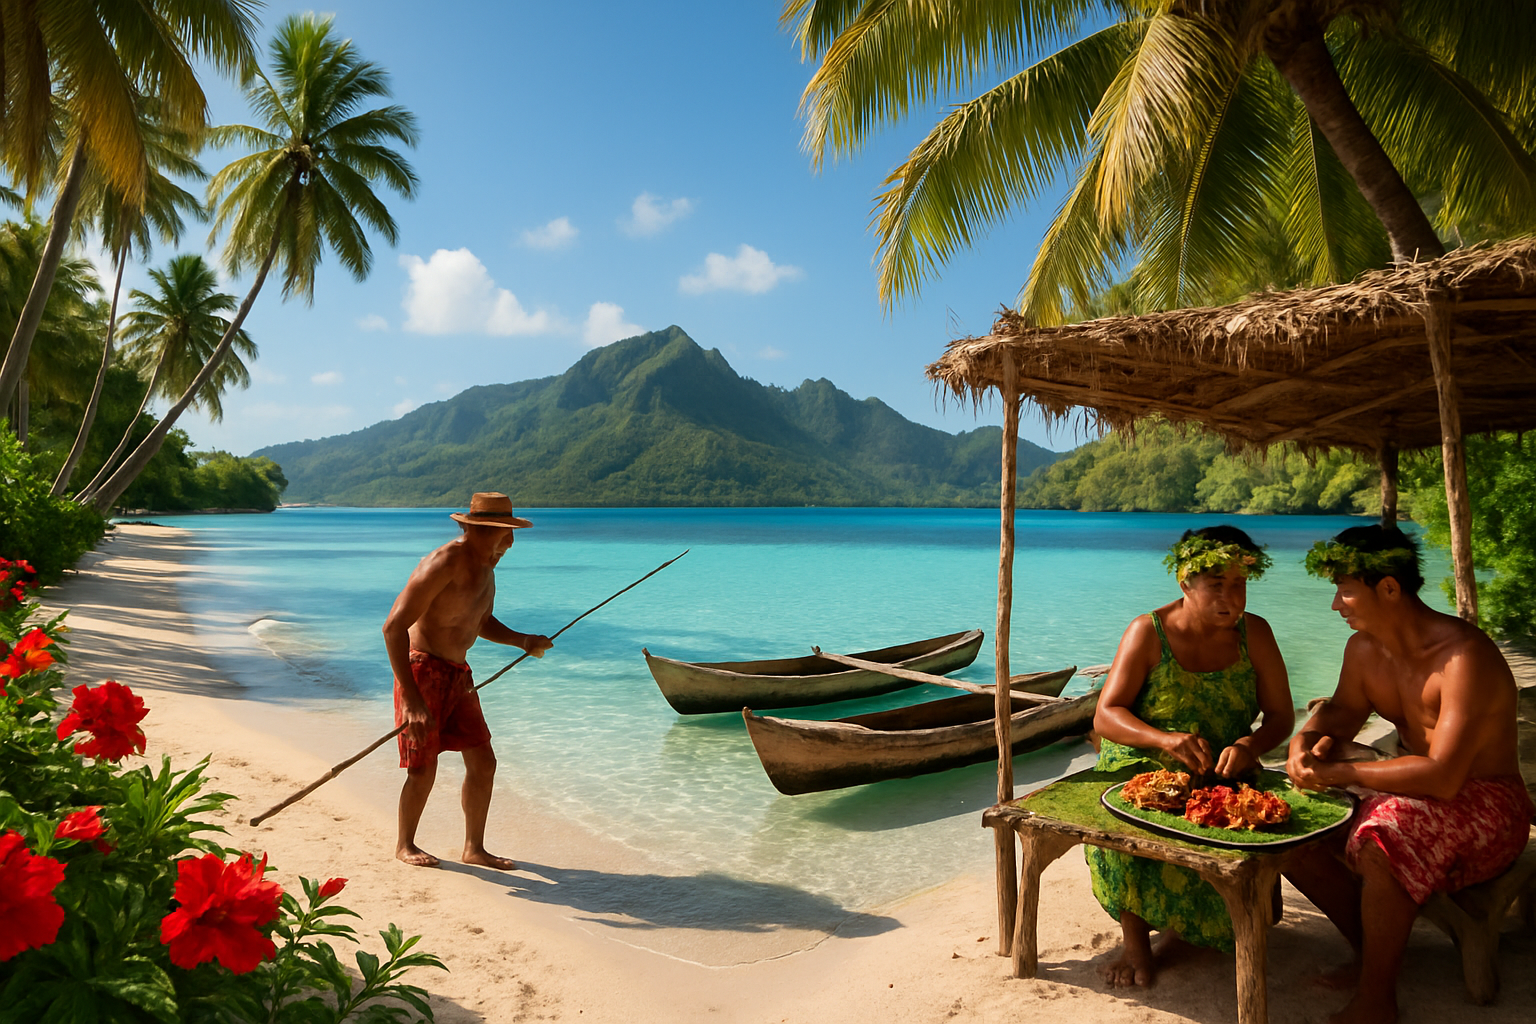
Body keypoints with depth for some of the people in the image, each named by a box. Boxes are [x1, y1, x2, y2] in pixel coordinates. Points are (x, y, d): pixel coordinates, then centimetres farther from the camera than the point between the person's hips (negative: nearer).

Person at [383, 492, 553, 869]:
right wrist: (412, 697, -29)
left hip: (458, 674, 8)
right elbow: (394, 626, -25)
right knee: (423, 770, -1)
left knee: (483, 762, 7)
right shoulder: (443, 564, -21)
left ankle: (474, 848, 21)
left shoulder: (484, 566, 8)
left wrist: (521, 640, 3)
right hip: (423, 671, -8)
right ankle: (404, 844, 24)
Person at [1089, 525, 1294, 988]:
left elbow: (1281, 716, 1)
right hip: (1142, 765, -3)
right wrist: (1164, 739, -33)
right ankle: (1136, 940, -7)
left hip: (1225, 772, 3)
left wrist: (1248, 746, -22)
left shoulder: (1255, 634, -2)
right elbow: (1105, 716, -14)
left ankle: (1181, 927, 4)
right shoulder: (1148, 632, -12)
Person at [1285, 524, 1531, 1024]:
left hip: (1488, 806, -8)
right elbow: (1341, 712, 15)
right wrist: (1307, 741, -9)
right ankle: (1374, 951, 11)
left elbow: (1442, 777, -34)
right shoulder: (1364, 648, -1)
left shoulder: (1465, 656, -27)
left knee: (1383, 839, -37)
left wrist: (1339, 772, -28)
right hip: (1415, 796, 8)